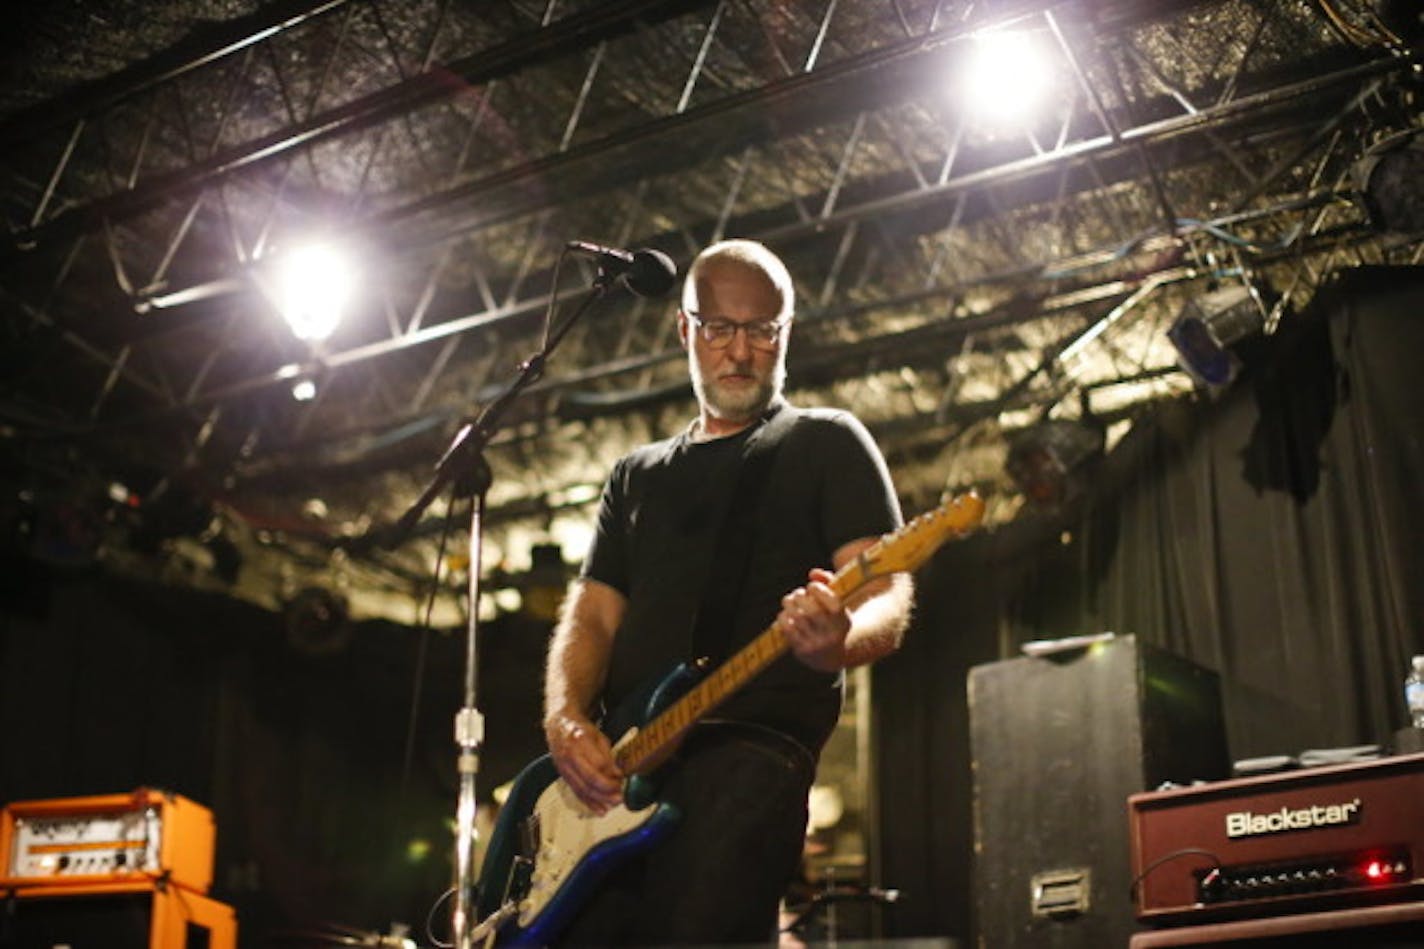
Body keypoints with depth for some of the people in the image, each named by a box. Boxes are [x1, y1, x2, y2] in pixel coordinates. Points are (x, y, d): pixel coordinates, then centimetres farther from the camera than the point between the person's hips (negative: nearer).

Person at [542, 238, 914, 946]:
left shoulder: (826, 443, 11)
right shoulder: (639, 475, 26)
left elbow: (886, 595, -1)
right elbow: (590, 617, 19)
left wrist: (838, 640, -26)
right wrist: (565, 717, -3)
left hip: (756, 739, -5)